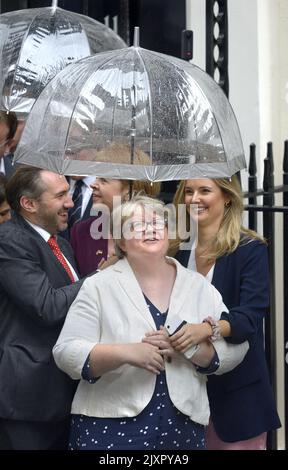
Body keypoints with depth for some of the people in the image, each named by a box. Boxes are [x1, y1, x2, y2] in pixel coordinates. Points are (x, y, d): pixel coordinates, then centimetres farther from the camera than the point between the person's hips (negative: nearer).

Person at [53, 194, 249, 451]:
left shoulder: (199, 287, 7)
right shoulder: (98, 287, -1)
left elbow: (235, 348, 3)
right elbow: (67, 352, -8)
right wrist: (126, 353, -21)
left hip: (183, 424, 3)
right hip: (112, 424, -2)